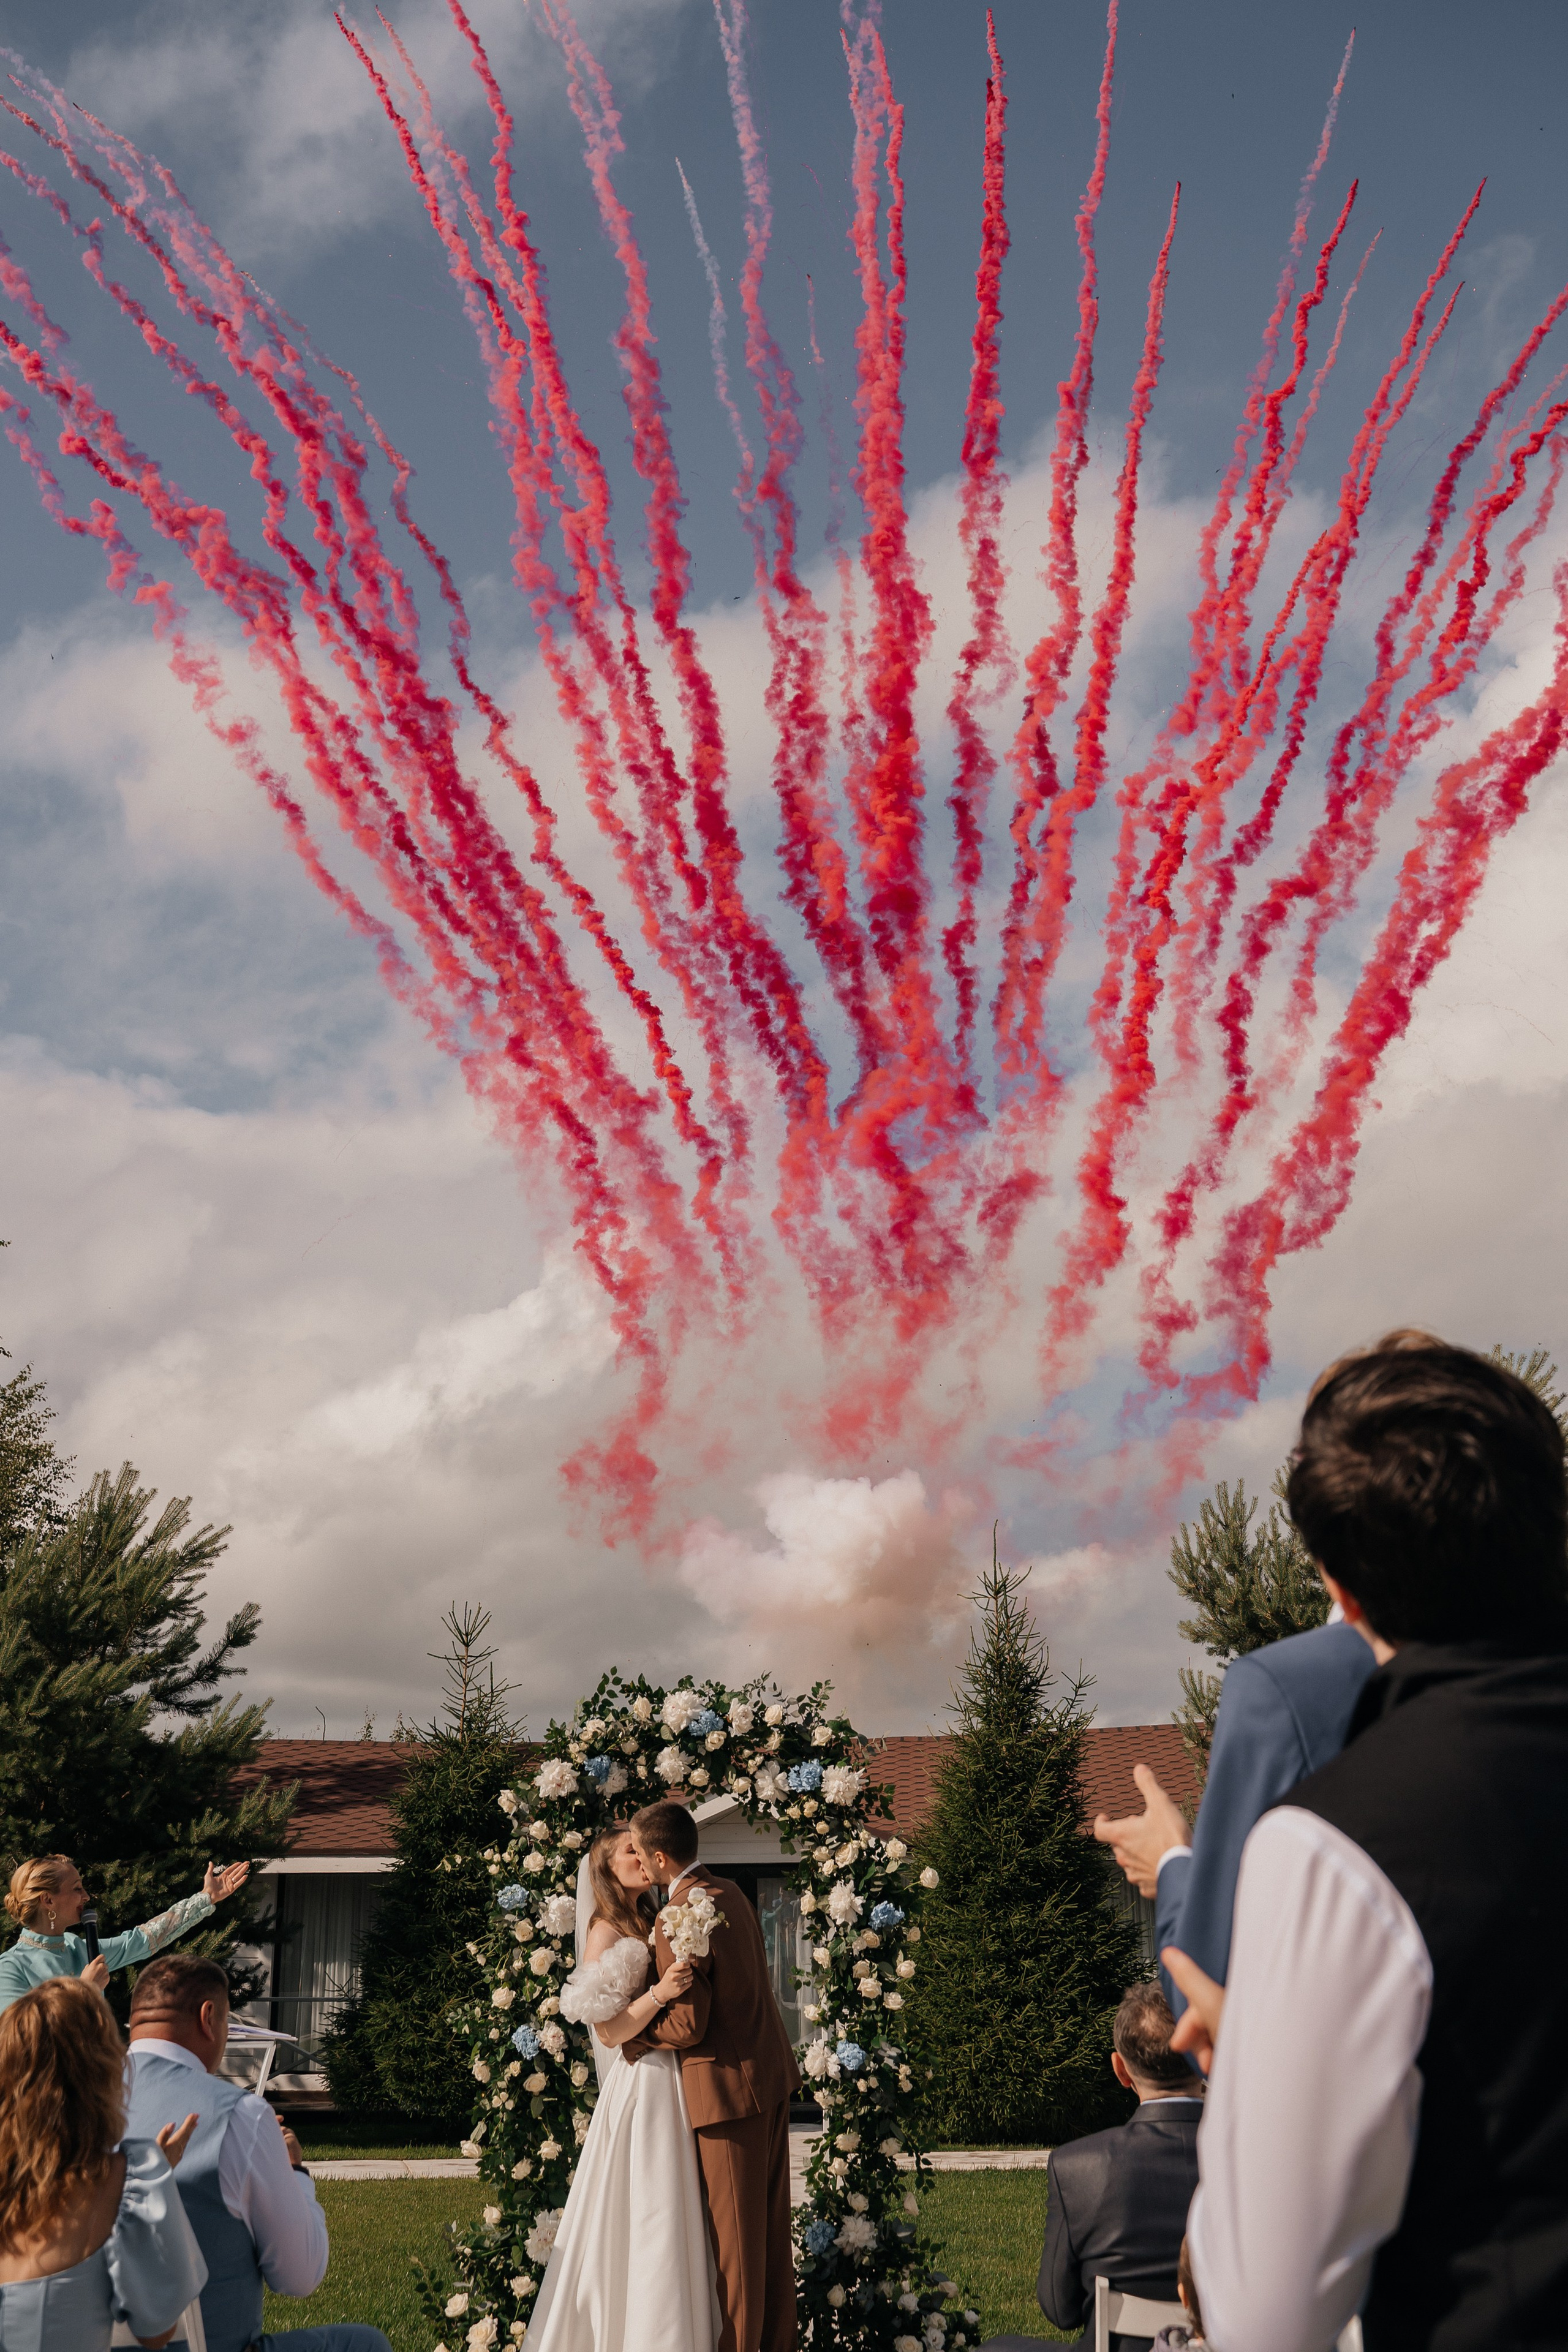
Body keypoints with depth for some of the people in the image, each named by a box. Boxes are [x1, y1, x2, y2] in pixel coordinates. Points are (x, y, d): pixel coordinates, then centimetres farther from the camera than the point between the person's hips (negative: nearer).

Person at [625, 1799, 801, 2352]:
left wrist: (632, 2037, -3)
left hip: (731, 2085, -9)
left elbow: (689, 2025, -19)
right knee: (773, 2222, 17)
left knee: (735, 2233, 3)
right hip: (773, 2074, 9)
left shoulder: (674, 1921, -21)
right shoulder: (729, 1893, 7)